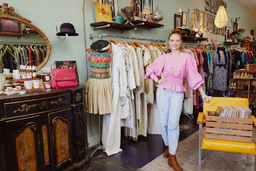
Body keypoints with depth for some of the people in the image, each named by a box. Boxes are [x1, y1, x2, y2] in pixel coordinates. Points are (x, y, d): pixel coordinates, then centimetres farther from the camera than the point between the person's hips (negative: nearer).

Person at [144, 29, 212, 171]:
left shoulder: (187, 58, 6)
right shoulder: (164, 58, 9)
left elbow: (194, 76, 6)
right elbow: (150, 69, 13)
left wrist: (203, 94, 4)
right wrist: (158, 80, -2)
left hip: (177, 93, -1)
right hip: (163, 91, 2)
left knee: (173, 123, -10)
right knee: (163, 123, 5)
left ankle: (172, 157, 0)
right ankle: (168, 146, 31)